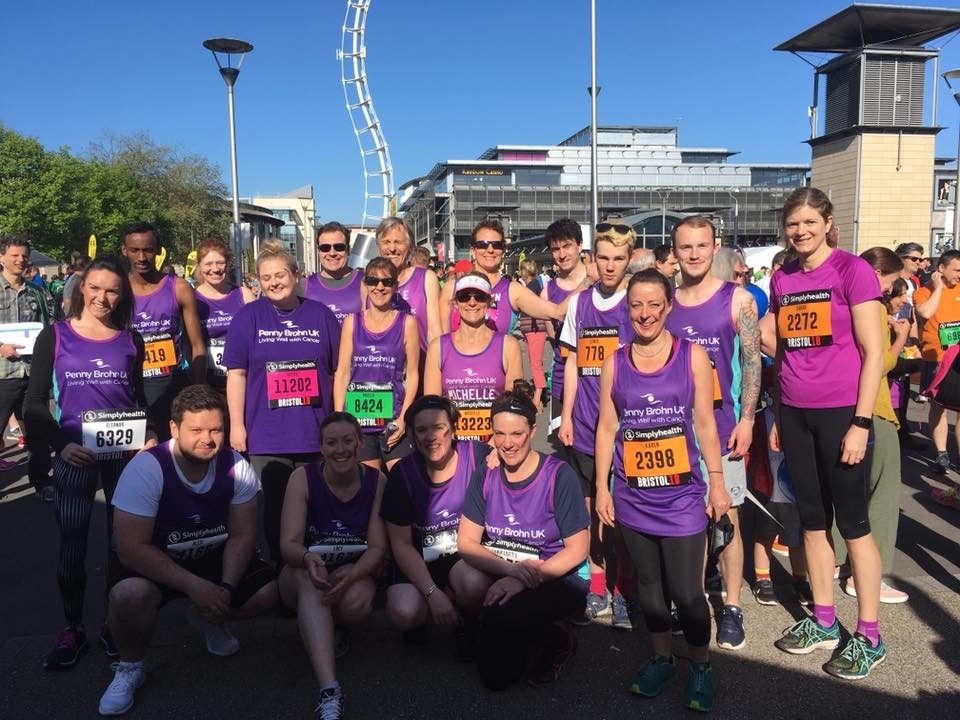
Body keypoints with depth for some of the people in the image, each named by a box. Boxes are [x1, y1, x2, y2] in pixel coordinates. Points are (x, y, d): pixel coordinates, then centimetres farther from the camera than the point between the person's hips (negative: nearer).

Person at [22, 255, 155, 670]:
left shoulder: (130, 340, 8)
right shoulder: (55, 336, 1)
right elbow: (35, 404, 0)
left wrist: (150, 437, -3)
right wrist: (60, 444, -13)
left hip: (126, 455, 2)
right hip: (75, 457, -2)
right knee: (71, 546, 3)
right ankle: (72, 630, 20)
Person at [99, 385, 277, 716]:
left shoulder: (237, 467, -15)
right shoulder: (145, 468, -26)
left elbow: (242, 535, -7)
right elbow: (132, 548, -27)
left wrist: (226, 587, -23)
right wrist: (195, 586, -32)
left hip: (214, 556, 4)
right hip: (151, 561, -3)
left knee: (266, 592, -16)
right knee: (130, 595, -35)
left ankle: (207, 618, 18)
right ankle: (130, 667, -2)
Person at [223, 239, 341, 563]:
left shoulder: (321, 314, 6)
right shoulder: (247, 317, 3)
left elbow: (337, 370, 9)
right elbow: (236, 374, 2)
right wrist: (236, 425, -3)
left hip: (316, 433, 1)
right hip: (266, 435, -1)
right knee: (274, 509, 7)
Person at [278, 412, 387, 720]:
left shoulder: (376, 481, -9)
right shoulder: (303, 478, -12)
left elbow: (377, 547, -12)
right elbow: (288, 544, -19)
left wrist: (351, 574, -34)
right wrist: (308, 559, -44)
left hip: (355, 573, 1)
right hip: (303, 574, -1)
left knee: (358, 602, -35)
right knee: (310, 578, -38)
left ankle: (318, 630, 3)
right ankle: (330, 693, -48)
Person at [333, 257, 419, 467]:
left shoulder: (406, 323, 3)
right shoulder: (352, 322, 8)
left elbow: (412, 374, 1)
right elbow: (342, 372, 7)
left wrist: (403, 417, -9)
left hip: (393, 419, -2)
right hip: (358, 418, 2)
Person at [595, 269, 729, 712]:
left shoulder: (692, 356, -1)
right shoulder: (614, 363, 4)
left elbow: (705, 423, 1)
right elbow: (606, 428, 6)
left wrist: (717, 483, 1)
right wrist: (601, 487, 5)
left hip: (682, 495, -2)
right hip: (632, 497, 2)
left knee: (686, 591, -2)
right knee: (649, 585, 14)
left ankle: (700, 667, 21)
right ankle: (661, 658, 33)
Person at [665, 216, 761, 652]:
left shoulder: (737, 299, 0)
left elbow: (752, 362, -2)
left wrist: (746, 420, -9)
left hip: (721, 426, -2)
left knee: (727, 518, 3)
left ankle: (731, 609, 13)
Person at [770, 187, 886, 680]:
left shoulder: (852, 269, -8)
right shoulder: (781, 279, 8)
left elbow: (873, 353, -10)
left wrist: (861, 422, -14)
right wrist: (776, 416, 13)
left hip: (841, 411, -5)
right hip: (795, 413, 5)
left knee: (851, 520, 2)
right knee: (812, 519, 12)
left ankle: (869, 636, 15)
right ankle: (823, 621, 26)